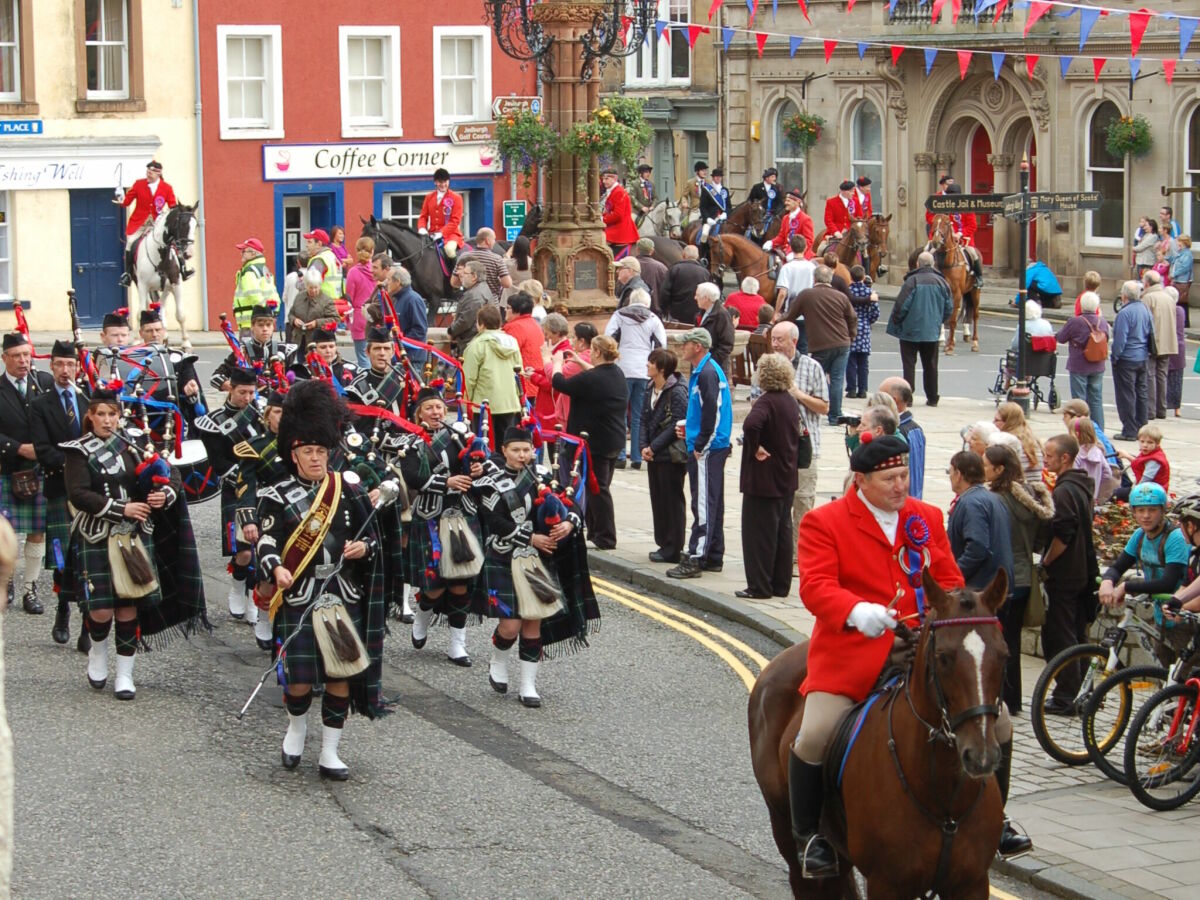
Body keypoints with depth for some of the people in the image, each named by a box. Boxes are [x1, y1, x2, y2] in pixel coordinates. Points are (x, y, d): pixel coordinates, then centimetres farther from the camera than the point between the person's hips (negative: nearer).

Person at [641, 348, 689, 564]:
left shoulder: (677, 391, -15)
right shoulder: (652, 389, 10)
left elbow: (677, 425, -19)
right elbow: (645, 419, 12)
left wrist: (654, 447, -17)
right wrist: (645, 447, -1)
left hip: (672, 456, -8)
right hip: (654, 455, 8)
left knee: (672, 501, -1)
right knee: (658, 500, 12)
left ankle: (673, 548, 5)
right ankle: (664, 544, 21)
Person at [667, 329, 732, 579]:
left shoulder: (707, 373, -16)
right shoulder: (703, 371, 16)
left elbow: (712, 413, -21)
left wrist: (700, 445, -18)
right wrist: (688, 426, 14)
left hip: (707, 449, -11)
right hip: (712, 448, 11)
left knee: (704, 504, -9)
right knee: (712, 503, 14)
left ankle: (696, 558, -10)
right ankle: (714, 557, 19)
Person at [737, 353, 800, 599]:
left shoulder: (766, 402, -18)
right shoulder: (792, 402, 8)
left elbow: (751, 424, -38)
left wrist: (755, 448, -22)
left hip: (763, 479, -8)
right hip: (787, 478, 8)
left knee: (759, 532, -1)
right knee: (783, 531, 13)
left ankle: (760, 586, 2)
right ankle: (781, 585, 18)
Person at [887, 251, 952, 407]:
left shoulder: (912, 281, -14)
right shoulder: (941, 282, 1)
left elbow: (901, 306, -17)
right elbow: (949, 308, 6)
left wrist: (895, 323, -1)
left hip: (911, 330, -4)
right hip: (932, 331, 4)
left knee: (909, 364, 3)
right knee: (930, 365, 13)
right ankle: (932, 397, 16)